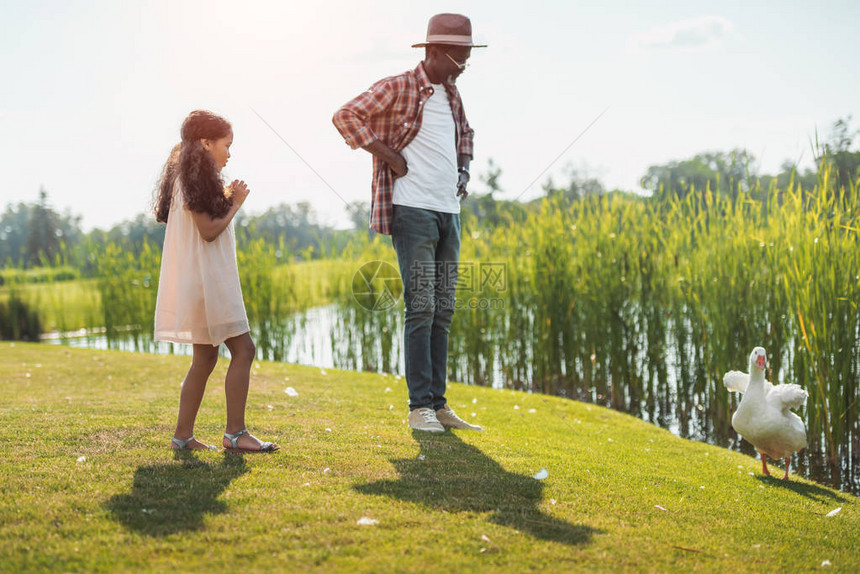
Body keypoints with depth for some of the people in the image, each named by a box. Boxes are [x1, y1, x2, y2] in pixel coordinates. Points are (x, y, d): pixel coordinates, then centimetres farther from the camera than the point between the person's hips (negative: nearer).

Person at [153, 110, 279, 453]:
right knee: (243, 349, -9)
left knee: (205, 357, 12)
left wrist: (227, 200, 12)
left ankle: (183, 435, 14)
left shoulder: (190, 179, 18)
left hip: (207, 281, 11)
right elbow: (208, 230, -17)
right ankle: (235, 433, -7)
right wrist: (235, 203, -6)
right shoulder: (197, 179, -12)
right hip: (205, 280, -11)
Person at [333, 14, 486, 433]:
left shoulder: (452, 95, 17)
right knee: (421, 309, -9)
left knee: (443, 312, 7)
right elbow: (345, 116, -11)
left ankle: (438, 403, 12)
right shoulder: (397, 88, -5)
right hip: (413, 211, -7)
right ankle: (419, 407, -3)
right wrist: (388, 155, -13)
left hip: (449, 212, 7)